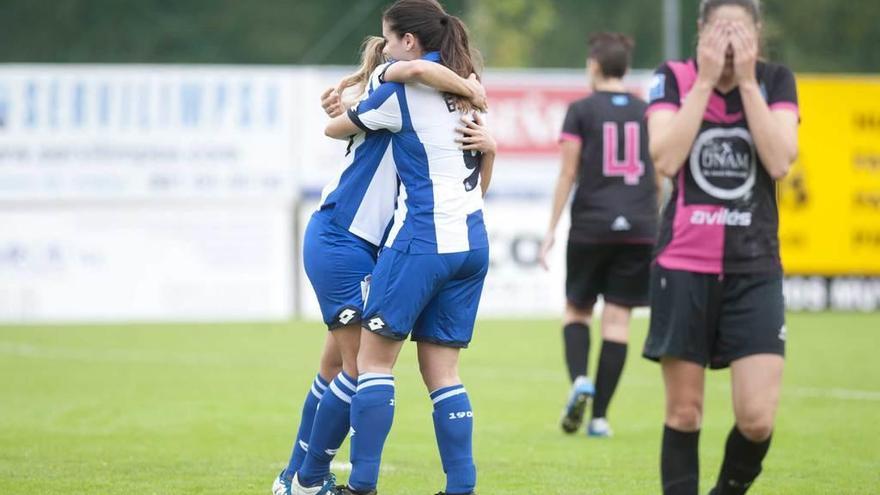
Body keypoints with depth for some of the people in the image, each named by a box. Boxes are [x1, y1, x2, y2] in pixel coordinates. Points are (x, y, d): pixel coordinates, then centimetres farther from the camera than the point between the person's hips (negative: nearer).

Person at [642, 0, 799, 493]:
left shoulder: (776, 81, 3)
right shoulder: (673, 78, 0)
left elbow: (780, 161, -11)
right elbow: (666, 158, -14)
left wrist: (747, 81, -12)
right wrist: (705, 80, -14)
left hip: (755, 271, 1)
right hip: (684, 267, 0)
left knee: (757, 419, -9)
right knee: (683, 412, 2)